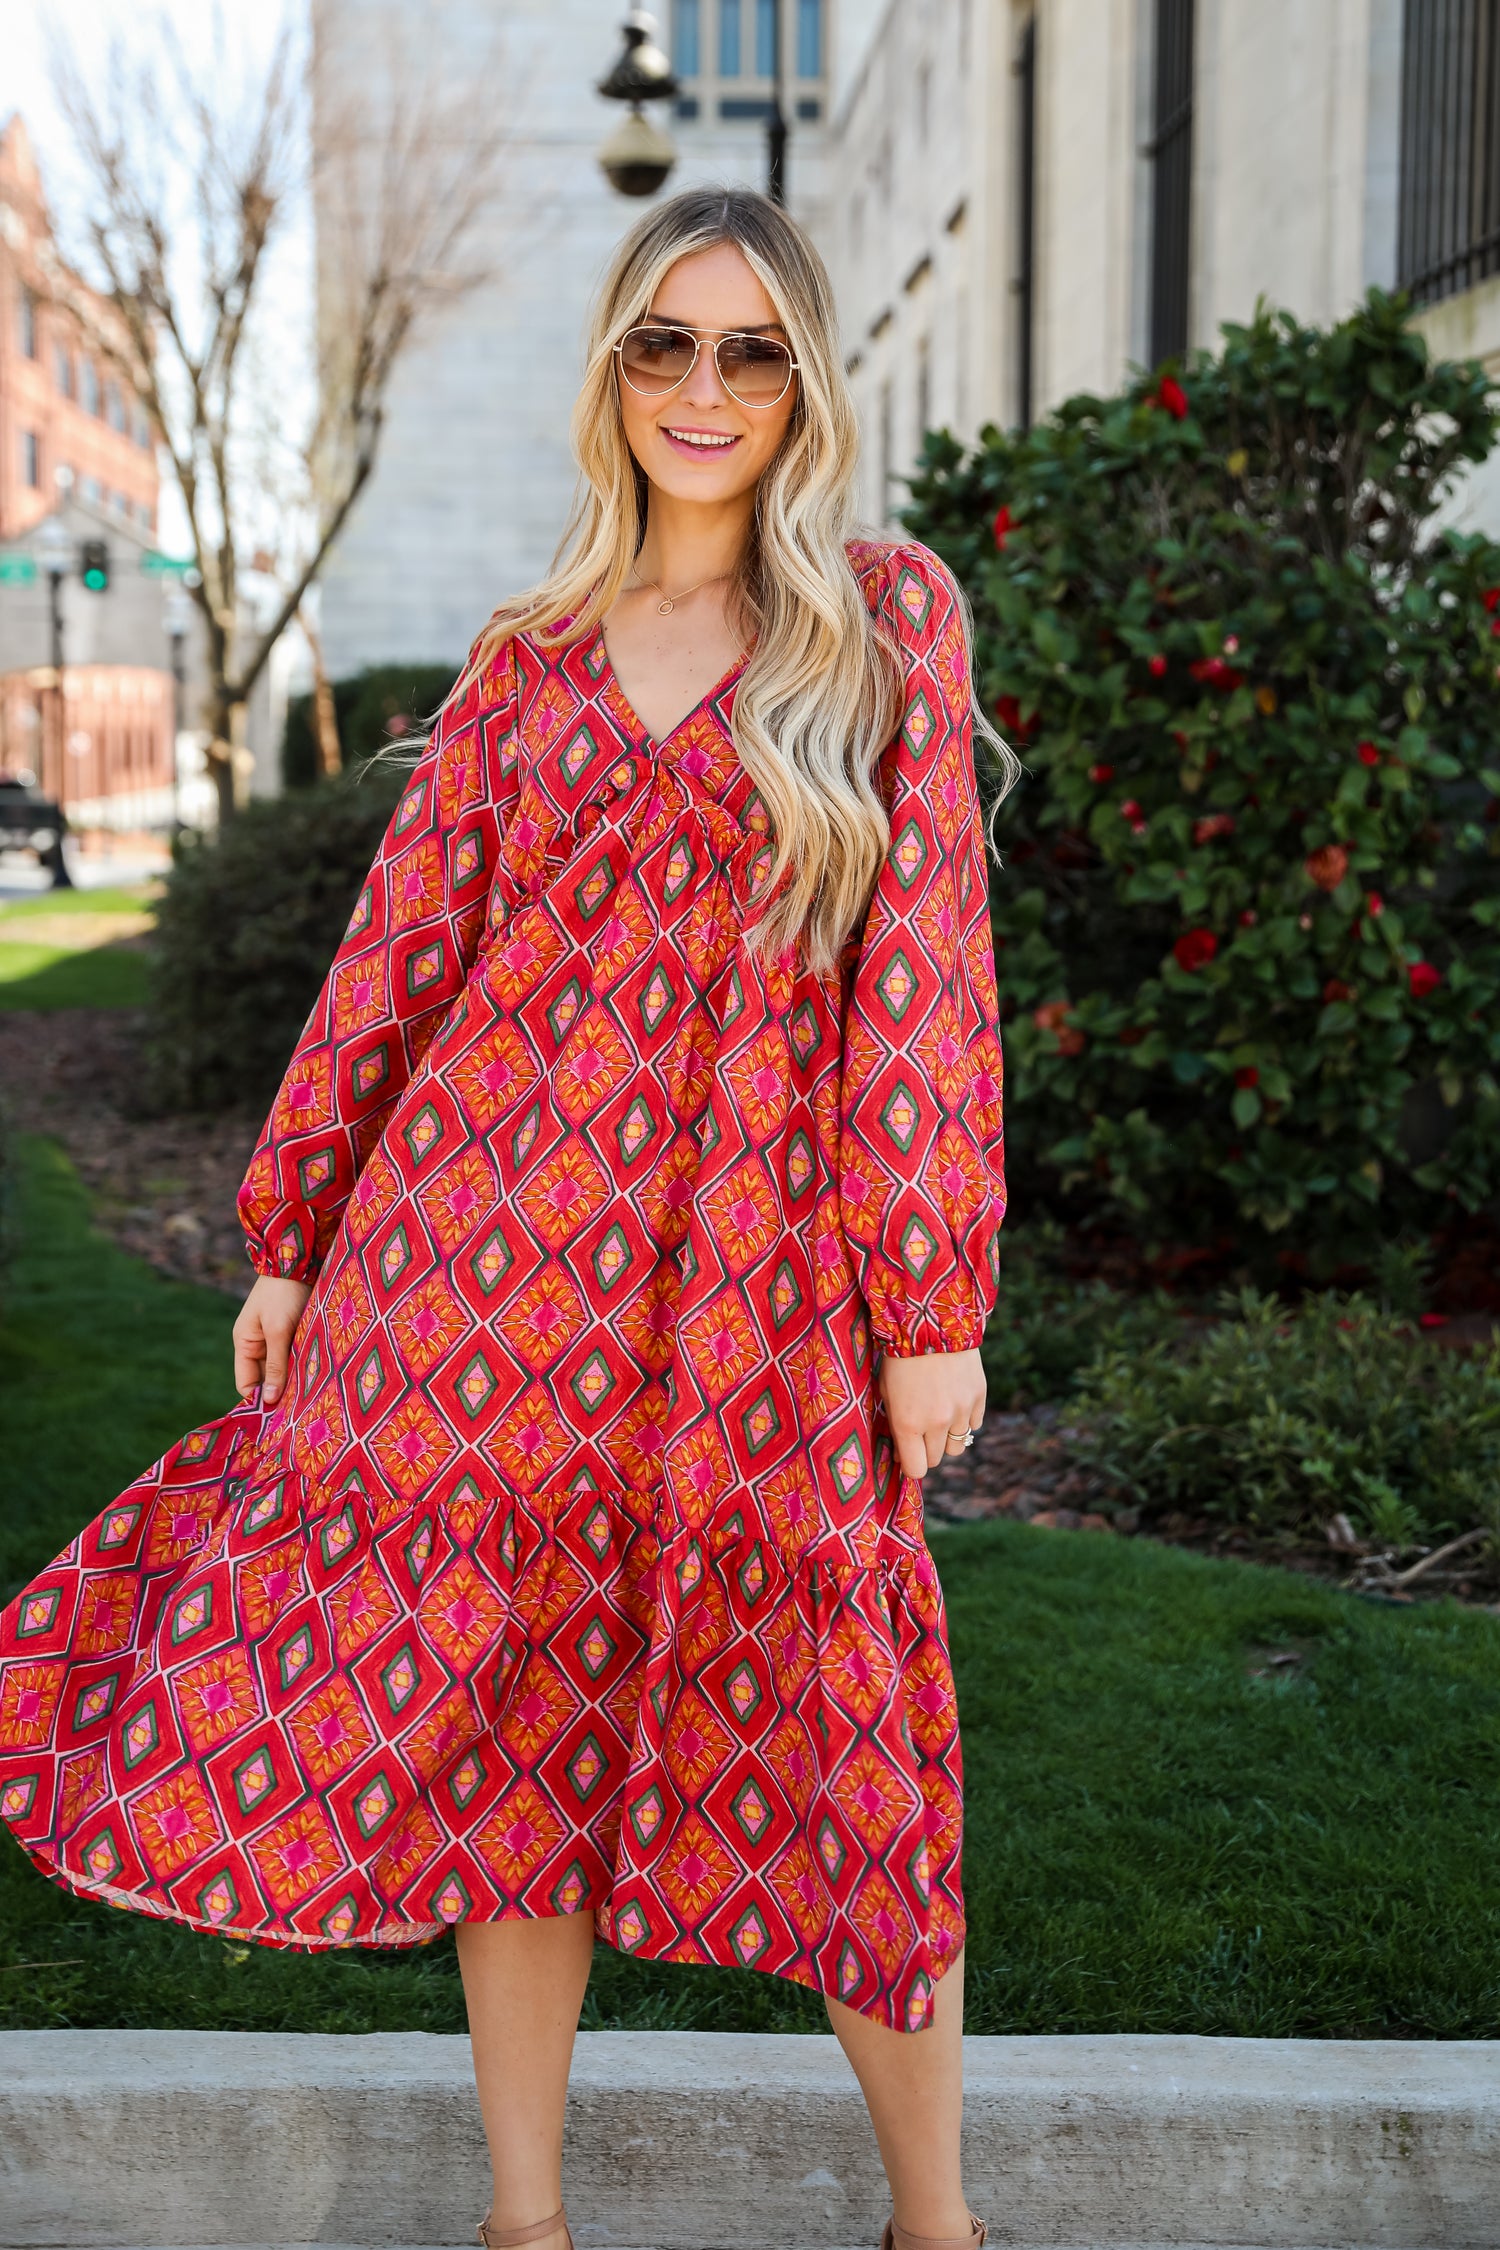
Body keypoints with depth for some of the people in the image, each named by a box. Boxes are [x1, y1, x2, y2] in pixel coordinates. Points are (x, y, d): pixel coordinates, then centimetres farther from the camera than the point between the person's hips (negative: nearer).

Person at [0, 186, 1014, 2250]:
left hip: (752, 1268, -3)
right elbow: (405, 946, 12)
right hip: (493, 1243, 3)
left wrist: (937, 1301, -8)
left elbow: (927, 963, -4)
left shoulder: (888, 614, 3)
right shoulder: (534, 655, 11)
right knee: (496, 1724, 9)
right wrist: (289, 1234, 12)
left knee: (838, 1749, 5)